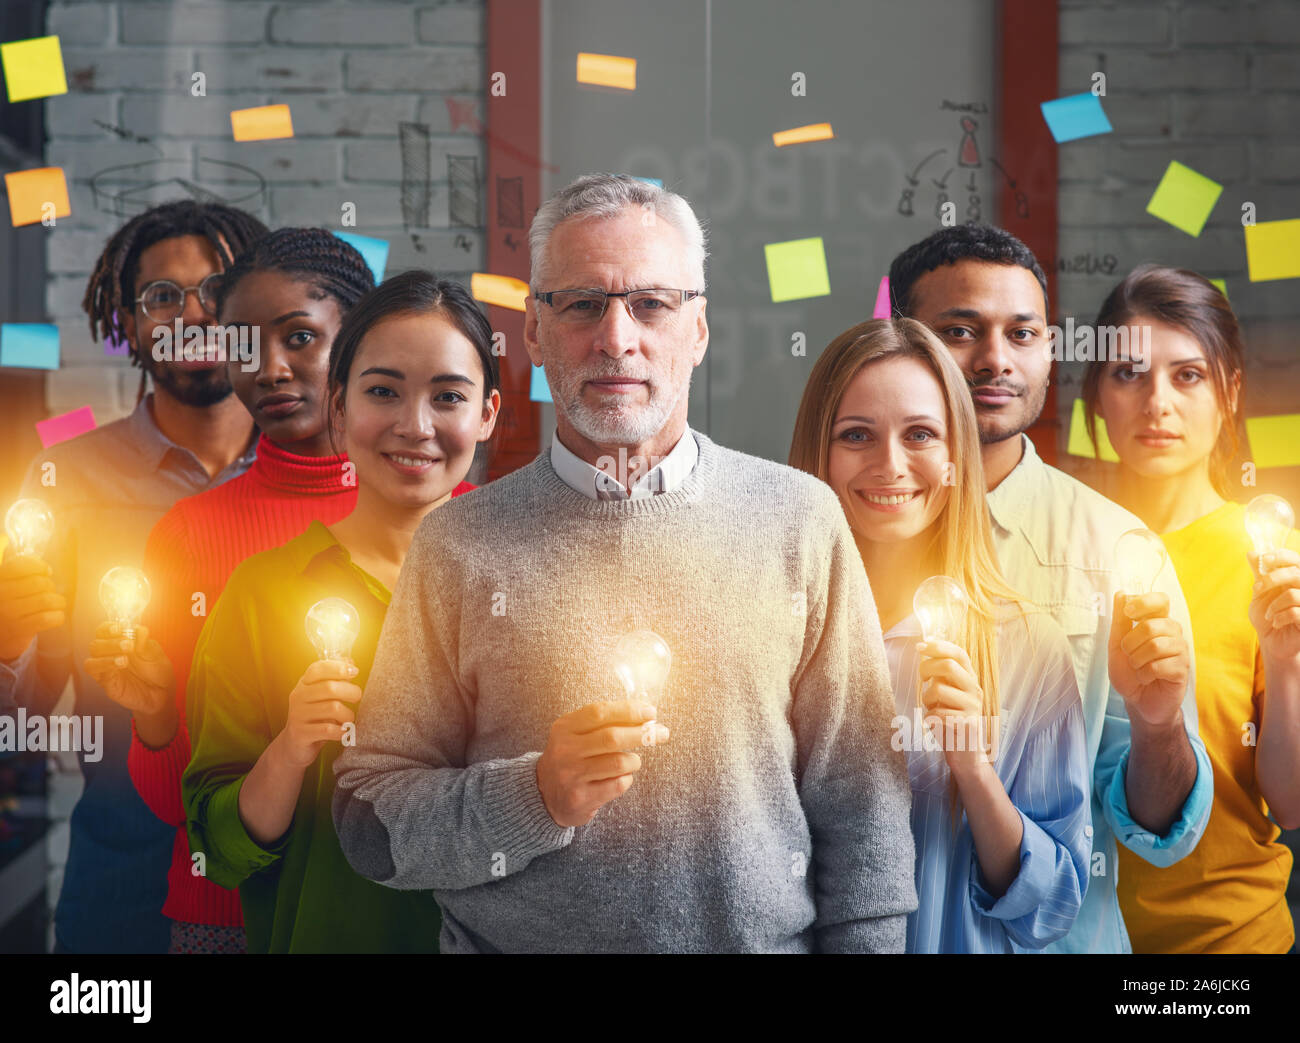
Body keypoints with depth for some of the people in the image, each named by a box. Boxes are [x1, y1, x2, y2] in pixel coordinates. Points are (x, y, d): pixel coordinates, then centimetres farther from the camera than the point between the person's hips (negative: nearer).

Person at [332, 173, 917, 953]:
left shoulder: (801, 519, -3)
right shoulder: (458, 545, -4)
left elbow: (859, 807, -2)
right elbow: (369, 823, -5)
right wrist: (534, 798, -19)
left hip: (766, 936, 1)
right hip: (507, 941, 0)